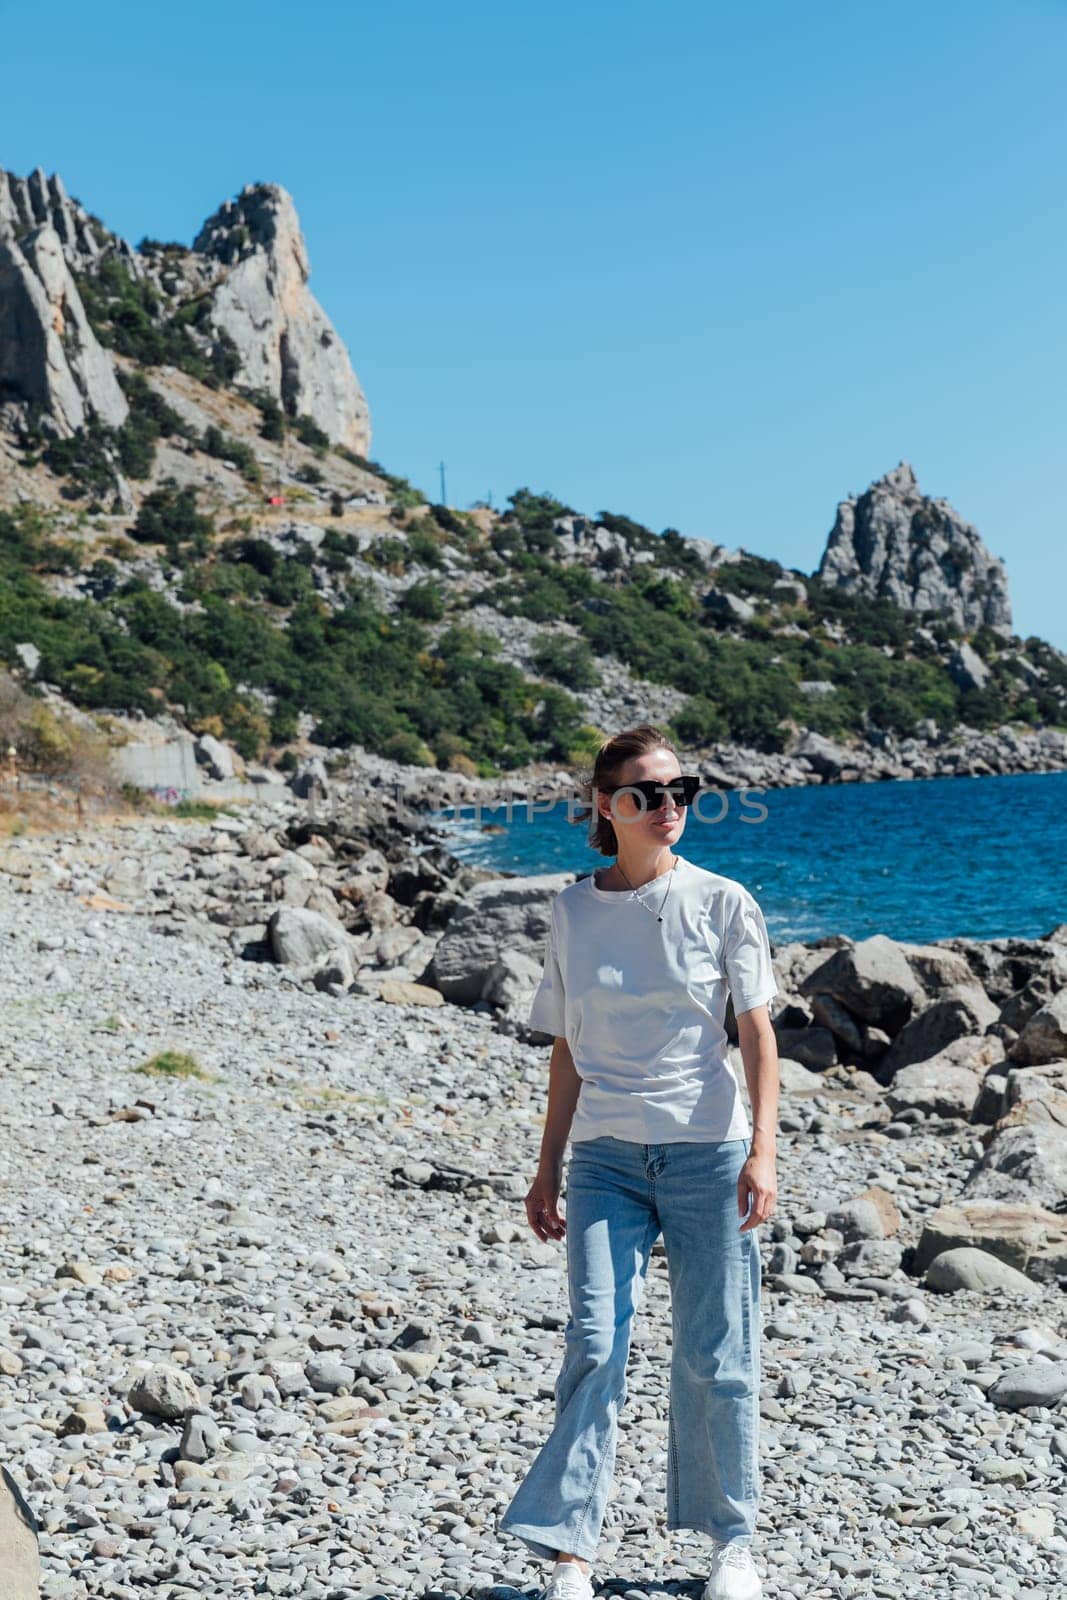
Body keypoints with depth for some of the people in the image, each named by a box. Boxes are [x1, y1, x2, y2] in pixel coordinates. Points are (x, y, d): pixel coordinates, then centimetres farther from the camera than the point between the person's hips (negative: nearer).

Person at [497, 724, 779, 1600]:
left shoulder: (722, 902, -2)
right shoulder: (574, 911, 5)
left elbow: (758, 1033, -3)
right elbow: (568, 1048, 11)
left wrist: (762, 1151, -14)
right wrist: (548, 1167, 12)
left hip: (707, 1150, -1)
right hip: (604, 1156, 2)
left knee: (714, 1355, 6)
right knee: (595, 1347, -8)